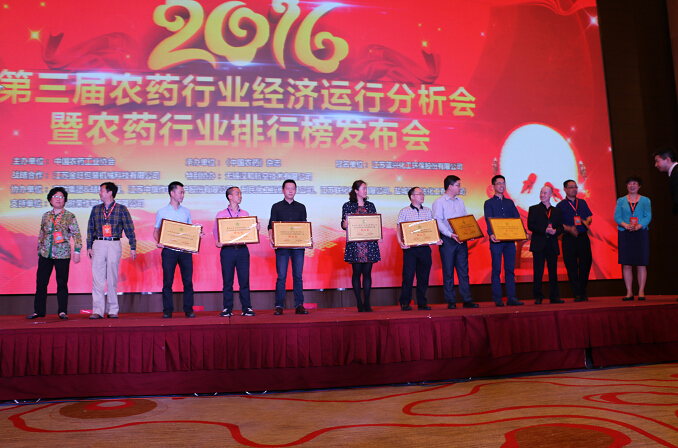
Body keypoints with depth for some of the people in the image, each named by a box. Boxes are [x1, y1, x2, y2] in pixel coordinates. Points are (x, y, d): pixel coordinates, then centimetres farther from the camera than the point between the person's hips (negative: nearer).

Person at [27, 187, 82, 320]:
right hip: (45, 254, 3)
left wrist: (77, 251, -8)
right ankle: (38, 311, 14)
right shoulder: (46, 216, 12)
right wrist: (39, 251, 16)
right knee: (41, 282, 4)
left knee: (62, 283, 1)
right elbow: (41, 234, 18)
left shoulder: (69, 216, 1)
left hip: (62, 254, -3)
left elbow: (77, 235, -1)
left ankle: (62, 311, 10)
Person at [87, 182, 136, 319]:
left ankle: (113, 310, 11)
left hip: (114, 245, -2)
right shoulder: (96, 209, 12)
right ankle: (98, 310, 1)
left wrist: (133, 247, -4)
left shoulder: (121, 209, 3)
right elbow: (90, 229, 15)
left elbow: (129, 229, 2)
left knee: (112, 279, 2)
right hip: (98, 245, 3)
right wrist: (89, 247, 7)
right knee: (97, 278, -2)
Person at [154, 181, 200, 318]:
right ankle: (167, 310, 8)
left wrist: (198, 235, -3)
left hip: (185, 250, 2)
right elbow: (156, 231, 8)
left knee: (188, 280, 0)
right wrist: (158, 241, -11)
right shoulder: (162, 212, 7)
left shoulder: (186, 212, 14)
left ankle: (188, 309, 8)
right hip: (169, 250, -2)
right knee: (167, 281, 0)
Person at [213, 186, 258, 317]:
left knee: (244, 280, 0)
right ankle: (227, 308, 11)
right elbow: (215, 231, 7)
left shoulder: (245, 214, 14)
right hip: (227, 250, -1)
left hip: (242, 249, 1)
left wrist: (256, 229, -6)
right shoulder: (221, 215, 8)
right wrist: (218, 242, -11)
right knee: (227, 281, 2)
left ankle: (246, 308, 7)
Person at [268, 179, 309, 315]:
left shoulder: (301, 207, 14)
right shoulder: (276, 207, 9)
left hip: (298, 246, 2)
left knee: (298, 276, 2)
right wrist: (271, 238, -13)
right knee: (281, 277, -2)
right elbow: (271, 226, 5)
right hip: (281, 246, -1)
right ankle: (279, 306, 4)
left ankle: (299, 305, 7)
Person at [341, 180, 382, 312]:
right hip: (354, 244, -3)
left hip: (369, 243, 3)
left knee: (367, 272, 2)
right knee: (357, 272, -1)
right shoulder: (347, 206, 6)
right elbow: (343, 224, 4)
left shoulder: (370, 205, 15)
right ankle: (359, 304, 6)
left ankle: (367, 303, 8)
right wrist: (345, 224, -19)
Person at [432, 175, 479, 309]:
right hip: (447, 240, -5)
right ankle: (451, 301, 6)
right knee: (448, 271, 0)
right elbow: (438, 222, -12)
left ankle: (467, 300, 9)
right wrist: (450, 234, -23)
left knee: (464, 270, 5)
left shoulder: (460, 201, 17)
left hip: (461, 240, 5)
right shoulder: (439, 202, -3)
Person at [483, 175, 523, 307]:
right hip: (496, 240, -4)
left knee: (510, 269, 4)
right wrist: (491, 234, -27)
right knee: (496, 270, 0)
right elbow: (488, 220, -10)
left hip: (510, 240, 4)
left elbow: (517, 218, 10)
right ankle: (497, 299, 4)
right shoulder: (489, 203, 4)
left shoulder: (510, 202, 18)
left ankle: (511, 297, 7)